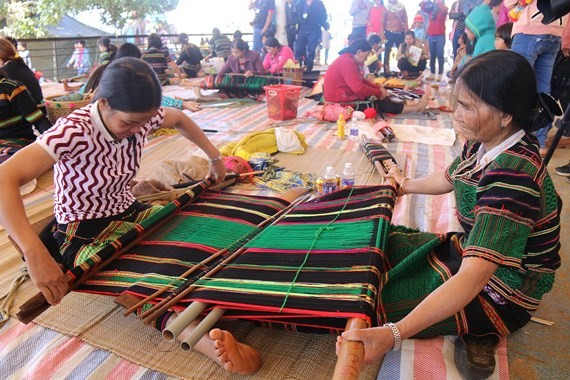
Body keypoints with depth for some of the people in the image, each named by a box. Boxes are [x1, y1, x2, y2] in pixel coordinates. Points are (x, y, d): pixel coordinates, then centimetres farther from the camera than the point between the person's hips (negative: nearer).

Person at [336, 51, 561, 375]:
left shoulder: (513, 175, -33)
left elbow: (473, 277, -40)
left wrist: (392, 335, -47)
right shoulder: (484, 143, -8)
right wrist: (408, 185, 32)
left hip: (499, 295, -8)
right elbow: (450, 179, 15)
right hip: (468, 250, 8)